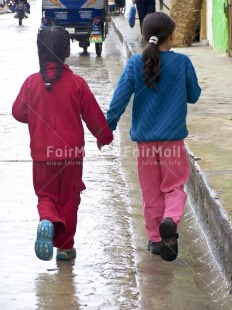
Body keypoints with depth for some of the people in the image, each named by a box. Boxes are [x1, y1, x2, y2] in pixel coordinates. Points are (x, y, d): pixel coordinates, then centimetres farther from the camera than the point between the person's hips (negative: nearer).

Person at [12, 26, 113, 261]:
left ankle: (47, 221, -18)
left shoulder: (32, 82, -6)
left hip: (42, 153, 1)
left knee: (46, 195, 14)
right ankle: (65, 246, 16)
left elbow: (18, 112, 4)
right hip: (72, 152, -1)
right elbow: (93, 115, -1)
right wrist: (104, 136, 17)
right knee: (69, 198, 13)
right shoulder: (76, 83, -8)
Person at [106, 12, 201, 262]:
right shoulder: (182, 62, -6)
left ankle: (155, 239, 19)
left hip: (144, 138, 1)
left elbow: (120, 98, -8)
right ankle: (170, 220, -19)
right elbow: (194, 96, 5)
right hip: (173, 138, -1)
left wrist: (106, 128, 0)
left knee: (151, 192, 13)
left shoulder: (135, 63, -5)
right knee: (174, 187, 10)